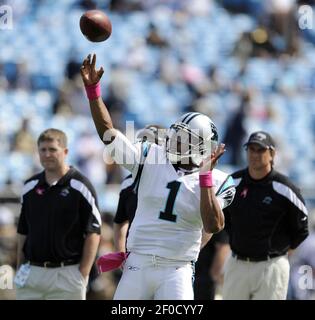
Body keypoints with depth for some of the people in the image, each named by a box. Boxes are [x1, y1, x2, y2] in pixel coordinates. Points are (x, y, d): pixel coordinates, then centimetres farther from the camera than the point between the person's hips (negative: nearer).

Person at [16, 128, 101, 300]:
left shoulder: (80, 187, -3)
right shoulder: (30, 187, 12)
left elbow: (93, 234, -5)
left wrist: (83, 274, -11)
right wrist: (20, 268, 10)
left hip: (67, 273, -5)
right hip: (31, 272, 5)